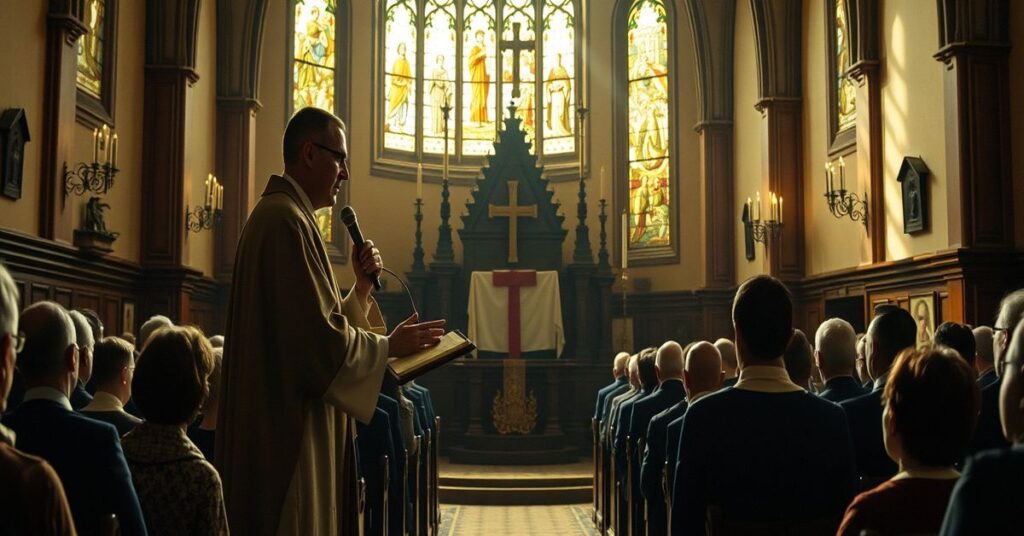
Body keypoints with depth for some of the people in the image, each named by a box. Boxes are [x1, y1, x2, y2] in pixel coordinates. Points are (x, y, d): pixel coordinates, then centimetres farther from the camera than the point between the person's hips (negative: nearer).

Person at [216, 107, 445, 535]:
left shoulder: (289, 217, 18)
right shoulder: (286, 219, -15)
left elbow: (317, 321, 19)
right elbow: (317, 338, -21)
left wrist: (361, 286, 6)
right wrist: (389, 346, -8)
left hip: (294, 430, 11)